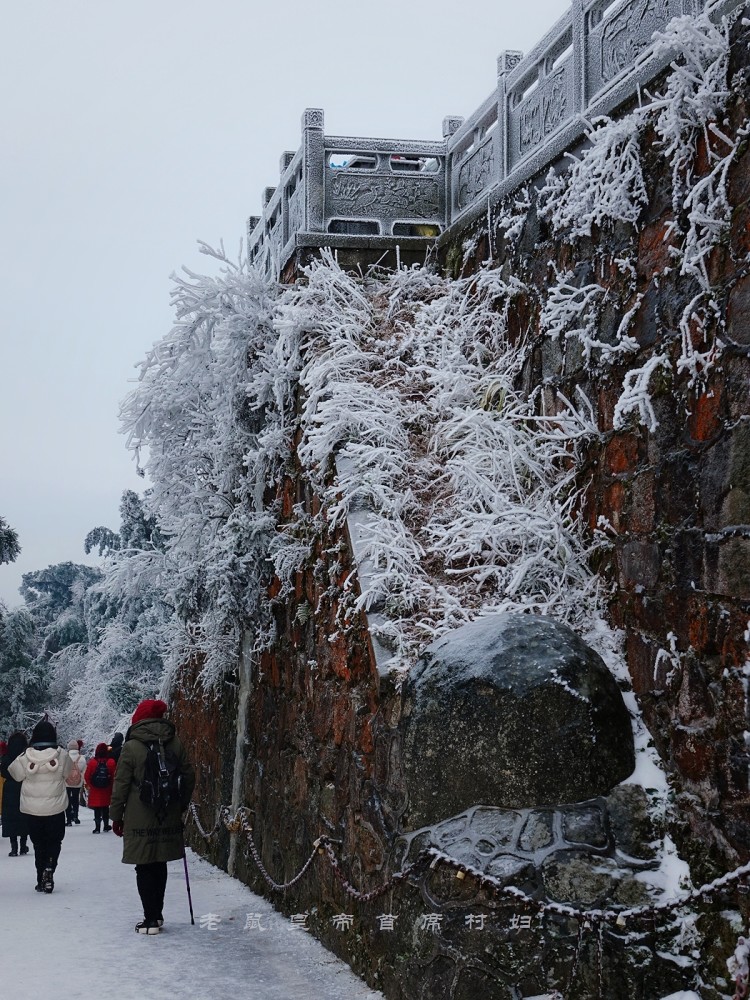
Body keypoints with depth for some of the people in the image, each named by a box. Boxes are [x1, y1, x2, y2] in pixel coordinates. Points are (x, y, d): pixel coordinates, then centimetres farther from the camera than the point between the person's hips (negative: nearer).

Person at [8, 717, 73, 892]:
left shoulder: (25, 756, -12)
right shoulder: (62, 755, -12)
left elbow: (15, 774, 3)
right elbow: (68, 772, 5)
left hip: (31, 810, 0)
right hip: (55, 808, 0)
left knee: (39, 844, 14)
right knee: (54, 841, 14)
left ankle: (41, 879, 14)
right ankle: (49, 868, -10)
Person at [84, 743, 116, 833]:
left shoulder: (92, 762, -12)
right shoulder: (111, 762, -10)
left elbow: (86, 777, -6)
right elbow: (114, 777, -6)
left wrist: (89, 785, 13)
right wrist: (112, 787, 10)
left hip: (95, 790, -1)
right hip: (107, 790, 1)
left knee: (97, 809, 7)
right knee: (105, 808, 16)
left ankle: (97, 827, 2)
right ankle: (106, 826, 23)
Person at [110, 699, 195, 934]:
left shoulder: (132, 747, -10)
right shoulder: (175, 743, 3)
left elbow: (121, 784, -7)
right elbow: (189, 776, 7)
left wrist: (116, 815, 1)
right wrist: (181, 805, 18)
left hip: (139, 819, -4)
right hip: (168, 818, 4)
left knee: (144, 868, 3)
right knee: (160, 866, 17)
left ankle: (151, 919, 2)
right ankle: (157, 914, 24)